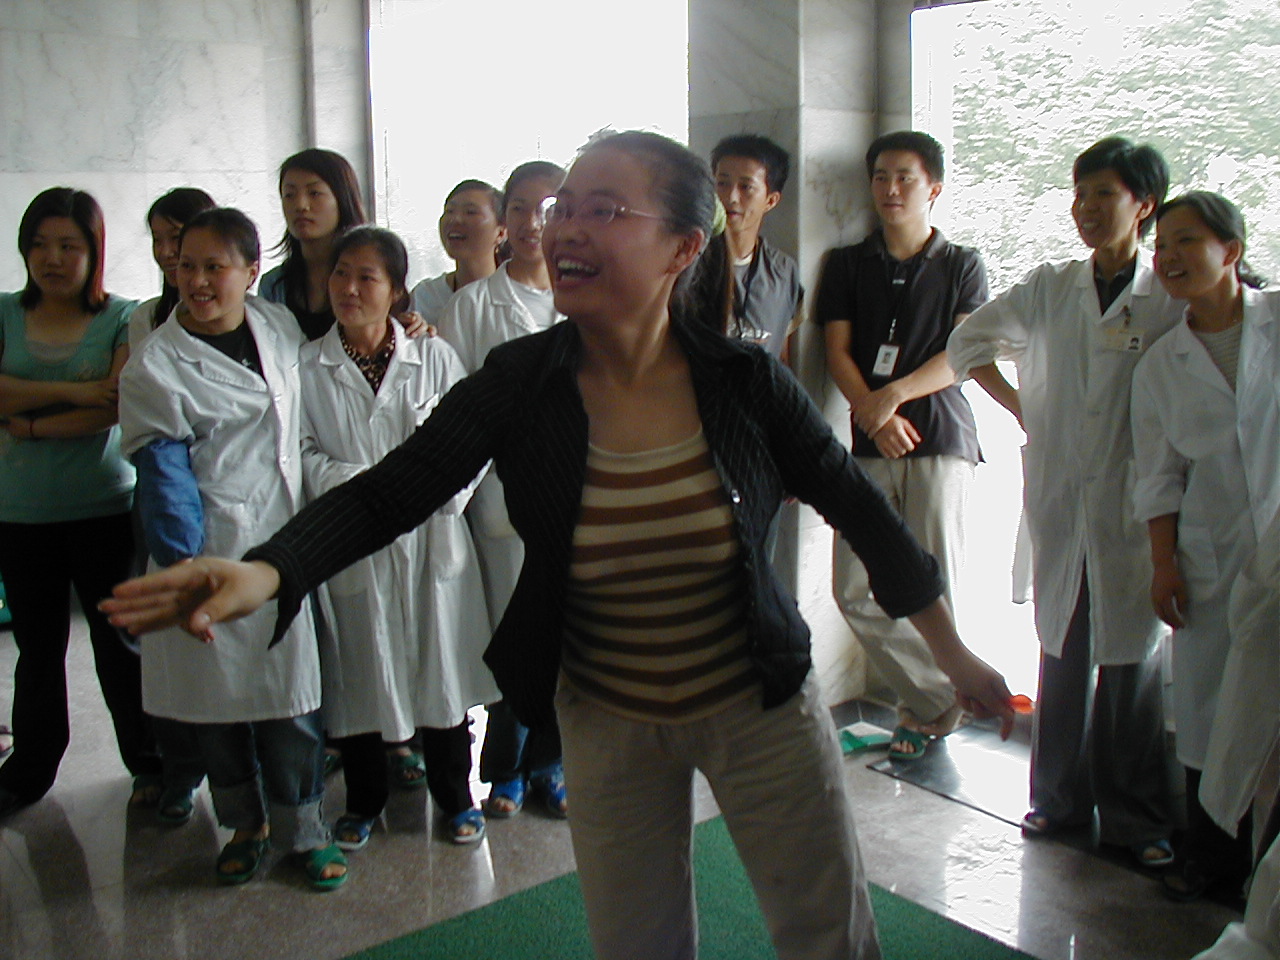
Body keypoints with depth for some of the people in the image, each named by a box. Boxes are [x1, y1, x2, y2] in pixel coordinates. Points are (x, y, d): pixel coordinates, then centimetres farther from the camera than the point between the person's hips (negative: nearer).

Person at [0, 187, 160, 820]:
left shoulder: (123, 319, -3)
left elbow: (116, 406, -15)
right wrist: (71, 392, -18)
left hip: (104, 509, -3)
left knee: (118, 640, 5)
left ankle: (149, 765, 21)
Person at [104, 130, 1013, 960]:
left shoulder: (746, 380, -14)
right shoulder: (518, 382, -13)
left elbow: (857, 505, -5)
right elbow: (387, 492, -16)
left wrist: (955, 653, 0)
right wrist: (265, 572, -35)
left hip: (759, 703, 0)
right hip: (607, 721, 1)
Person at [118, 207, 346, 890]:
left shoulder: (280, 327, 7)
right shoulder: (153, 366, -5)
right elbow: (163, 473, -10)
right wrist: (185, 565, -15)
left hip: (284, 541, 2)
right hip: (210, 550, -2)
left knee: (291, 689, 3)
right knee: (215, 692, 8)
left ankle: (302, 827, 23)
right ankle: (244, 825, 30)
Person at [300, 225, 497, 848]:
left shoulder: (434, 356, 2)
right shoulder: (305, 367, 0)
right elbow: (302, 454, -4)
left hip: (432, 539, 0)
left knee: (441, 667, 9)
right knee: (360, 674, 10)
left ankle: (454, 797, 29)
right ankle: (364, 801, 32)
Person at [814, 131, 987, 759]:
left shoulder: (962, 265, 10)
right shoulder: (847, 264, 14)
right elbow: (837, 352, 5)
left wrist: (896, 393, -16)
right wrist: (874, 415, -12)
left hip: (941, 436, -2)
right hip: (868, 445, 2)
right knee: (853, 589, -3)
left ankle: (927, 706, 18)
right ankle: (939, 697, 14)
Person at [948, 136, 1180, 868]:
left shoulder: (1173, 298, -5)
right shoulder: (1049, 288, 6)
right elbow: (970, 342, 16)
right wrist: (1023, 410, 9)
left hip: (1136, 507, -3)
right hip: (1060, 501, 3)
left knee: (1133, 655, 4)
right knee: (1062, 650, 11)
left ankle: (1136, 814, 18)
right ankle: (1060, 796, 25)